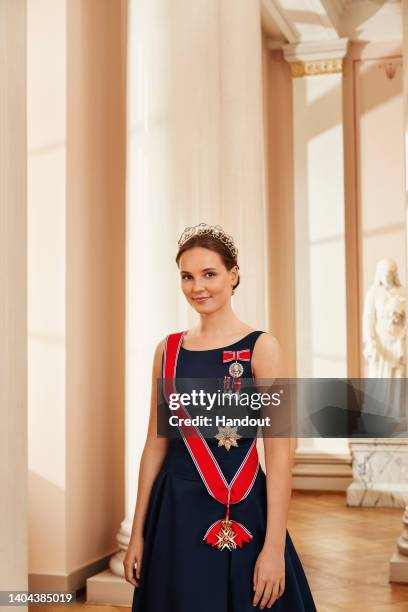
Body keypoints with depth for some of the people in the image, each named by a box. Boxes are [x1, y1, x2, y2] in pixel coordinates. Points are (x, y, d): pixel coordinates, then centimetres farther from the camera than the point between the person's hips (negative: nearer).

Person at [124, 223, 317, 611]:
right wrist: (138, 532, 7)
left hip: (242, 513, -3)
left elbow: (278, 452, -12)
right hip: (178, 510, 4)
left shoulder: (260, 347, -7)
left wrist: (274, 546, -17)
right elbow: (155, 444, 9)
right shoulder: (168, 350, 6)